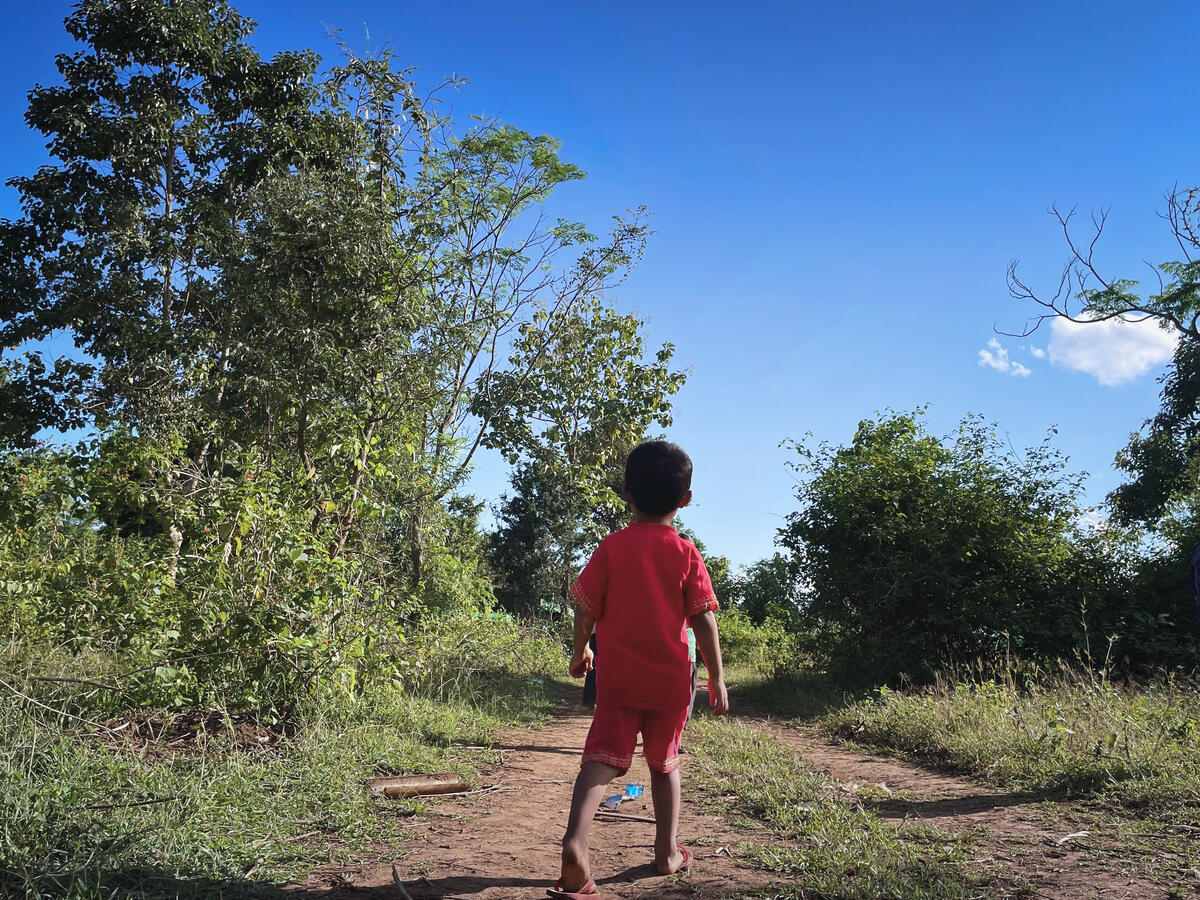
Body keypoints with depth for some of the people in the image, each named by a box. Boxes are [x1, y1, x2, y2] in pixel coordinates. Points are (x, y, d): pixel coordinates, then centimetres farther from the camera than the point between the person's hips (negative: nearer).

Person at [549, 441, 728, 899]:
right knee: (665, 763, 18)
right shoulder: (686, 553, -4)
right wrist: (717, 678, 0)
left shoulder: (611, 547, -3)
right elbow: (703, 621, -6)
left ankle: (575, 839, -28)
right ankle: (668, 851, 26)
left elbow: (585, 608, 0)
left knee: (603, 758, -6)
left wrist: (581, 651, 17)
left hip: (618, 676, 0)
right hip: (670, 680, 1)